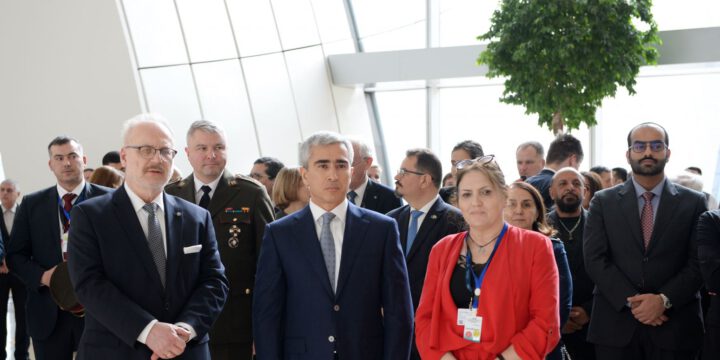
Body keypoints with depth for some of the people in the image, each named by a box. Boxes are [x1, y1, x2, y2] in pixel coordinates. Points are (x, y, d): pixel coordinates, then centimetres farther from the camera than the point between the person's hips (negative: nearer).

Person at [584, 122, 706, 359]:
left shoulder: (693, 203, 6)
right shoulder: (603, 202, 7)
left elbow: (698, 263, -1)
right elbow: (595, 260, -2)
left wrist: (664, 300, -14)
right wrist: (631, 301, -13)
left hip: (674, 329, 0)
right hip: (615, 326, 0)